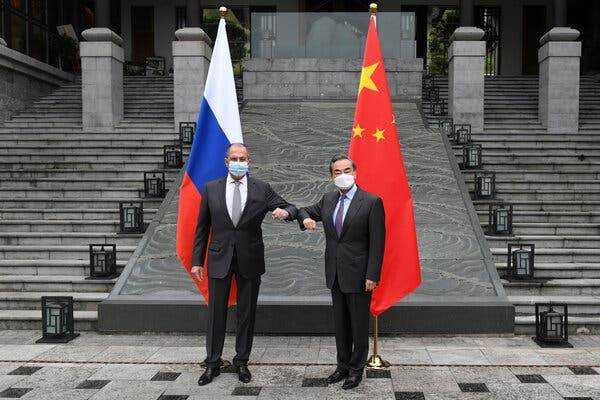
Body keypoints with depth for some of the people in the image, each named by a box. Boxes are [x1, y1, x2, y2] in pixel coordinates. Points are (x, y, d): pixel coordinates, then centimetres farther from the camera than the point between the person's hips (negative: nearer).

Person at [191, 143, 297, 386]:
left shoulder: (262, 189, 0)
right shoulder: (211, 189, 2)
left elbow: (290, 208, 5)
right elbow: (202, 228, 5)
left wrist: (285, 212, -20)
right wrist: (197, 261, 2)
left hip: (250, 260, 0)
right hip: (219, 259, 0)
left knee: (247, 314, 10)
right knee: (216, 313, 7)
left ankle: (241, 362, 26)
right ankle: (212, 363, 22)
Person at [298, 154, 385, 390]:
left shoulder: (371, 202, -11)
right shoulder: (328, 200, 6)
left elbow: (377, 243, -12)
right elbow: (306, 211, 22)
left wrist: (372, 276, -16)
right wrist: (305, 218, -3)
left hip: (358, 275, -5)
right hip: (335, 275, 6)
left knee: (359, 326, 7)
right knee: (340, 324, 16)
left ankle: (356, 369, 22)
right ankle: (343, 366, 31)